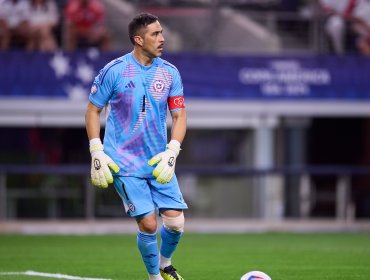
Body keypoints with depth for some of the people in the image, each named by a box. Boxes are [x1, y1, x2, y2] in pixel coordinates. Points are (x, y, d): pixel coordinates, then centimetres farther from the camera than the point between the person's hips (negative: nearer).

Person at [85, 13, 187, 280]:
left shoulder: (170, 73, 2)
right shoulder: (114, 71, -7)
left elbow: (179, 115, 5)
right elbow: (93, 110, 2)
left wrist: (172, 152, -10)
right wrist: (97, 153, -6)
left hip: (158, 161, 4)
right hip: (124, 164, -3)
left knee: (175, 222, -5)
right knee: (148, 223, -11)